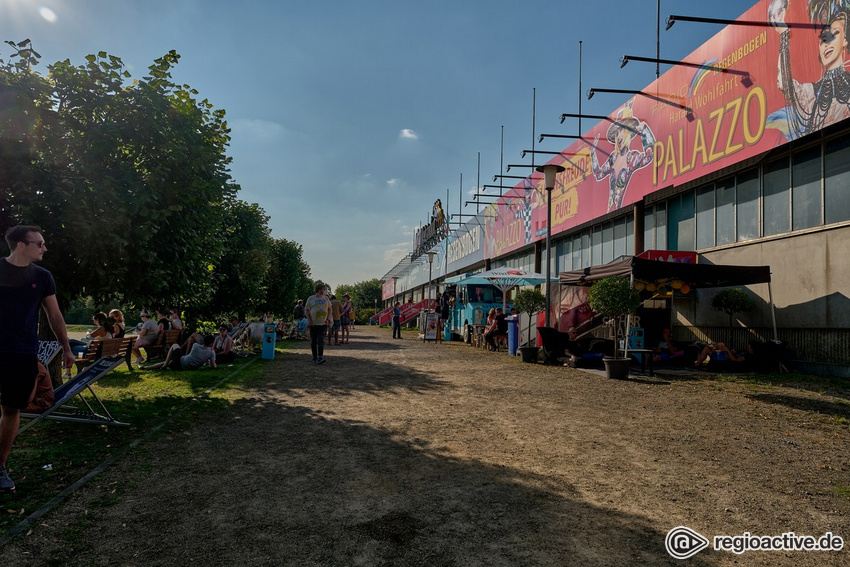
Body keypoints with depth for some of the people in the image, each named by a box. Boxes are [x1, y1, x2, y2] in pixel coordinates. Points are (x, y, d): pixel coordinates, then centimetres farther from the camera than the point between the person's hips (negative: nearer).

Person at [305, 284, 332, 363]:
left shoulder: (326, 299, 10)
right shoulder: (311, 299, 1)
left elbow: (329, 309, 18)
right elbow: (306, 310, 2)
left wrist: (328, 319, 4)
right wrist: (309, 320, -9)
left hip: (323, 324, 1)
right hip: (313, 324, -1)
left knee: (321, 341, -11)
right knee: (313, 341, 6)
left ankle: (320, 358, -19)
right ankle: (314, 357, 20)